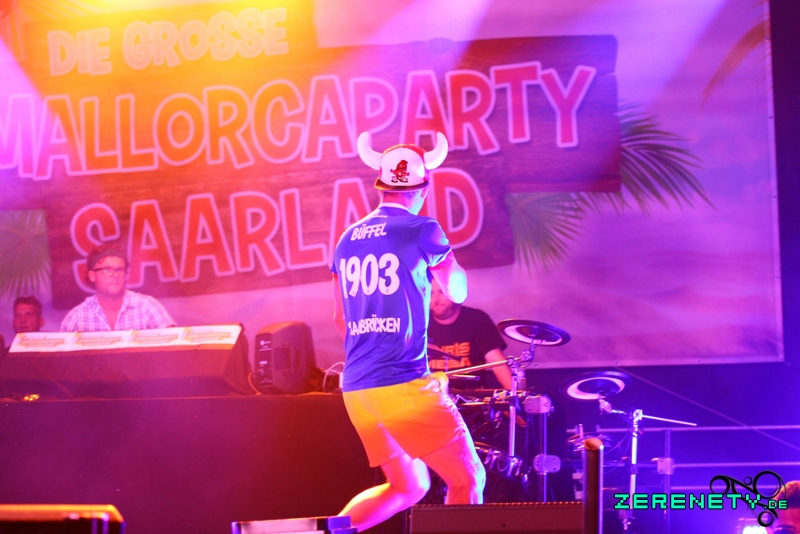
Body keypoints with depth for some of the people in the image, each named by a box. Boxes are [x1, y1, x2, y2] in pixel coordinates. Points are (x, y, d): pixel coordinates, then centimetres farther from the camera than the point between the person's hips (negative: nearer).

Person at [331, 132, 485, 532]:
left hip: (356, 388, 7)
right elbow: (458, 292, 8)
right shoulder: (422, 231, -6)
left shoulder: (348, 240, 12)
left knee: (408, 487, 19)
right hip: (405, 385, -7)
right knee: (467, 478, 4)